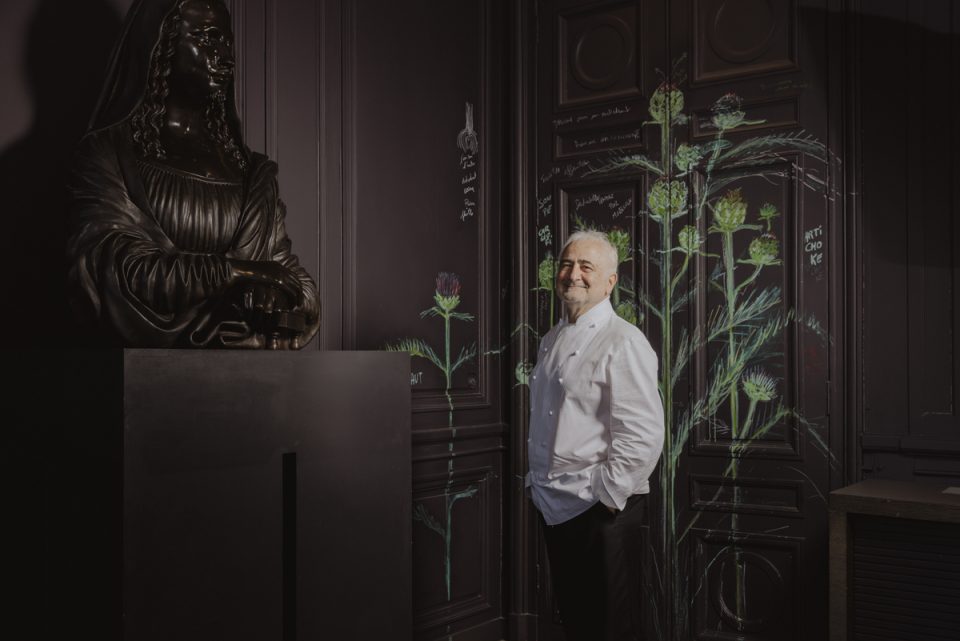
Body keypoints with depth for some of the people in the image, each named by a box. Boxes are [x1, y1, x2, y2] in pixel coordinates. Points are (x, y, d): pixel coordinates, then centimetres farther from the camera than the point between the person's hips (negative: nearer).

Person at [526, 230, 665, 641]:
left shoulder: (624, 343, -14)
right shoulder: (552, 341, 12)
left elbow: (643, 437, -21)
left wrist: (603, 498, -18)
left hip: (600, 511, -8)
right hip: (553, 508, 8)